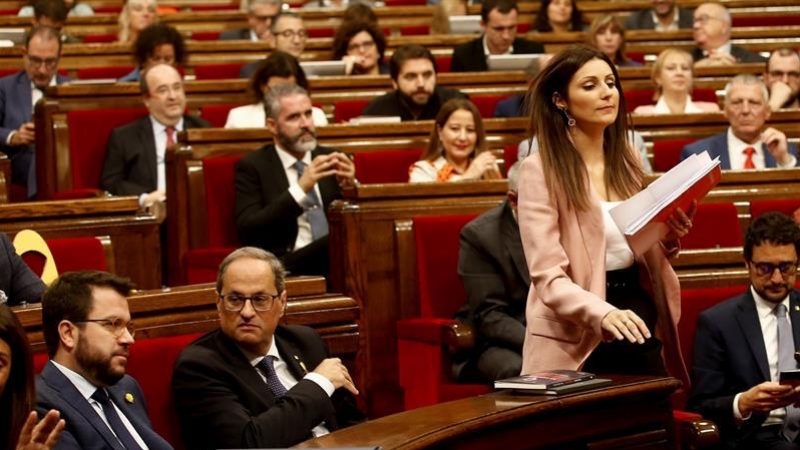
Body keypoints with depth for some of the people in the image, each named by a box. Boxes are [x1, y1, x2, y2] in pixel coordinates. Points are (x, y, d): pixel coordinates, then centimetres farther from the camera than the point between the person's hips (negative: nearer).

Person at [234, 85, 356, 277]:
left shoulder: (331, 159, 16)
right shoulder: (253, 166, 4)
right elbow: (246, 232, -10)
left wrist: (351, 186, -7)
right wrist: (301, 189, -17)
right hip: (288, 266, -5)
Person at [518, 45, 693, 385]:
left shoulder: (626, 161, 9)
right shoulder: (540, 170, -10)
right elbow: (547, 277, -17)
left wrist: (668, 239, -4)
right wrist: (602, 314, -33)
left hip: (640, 334, 6)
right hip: (576, 344, -6)